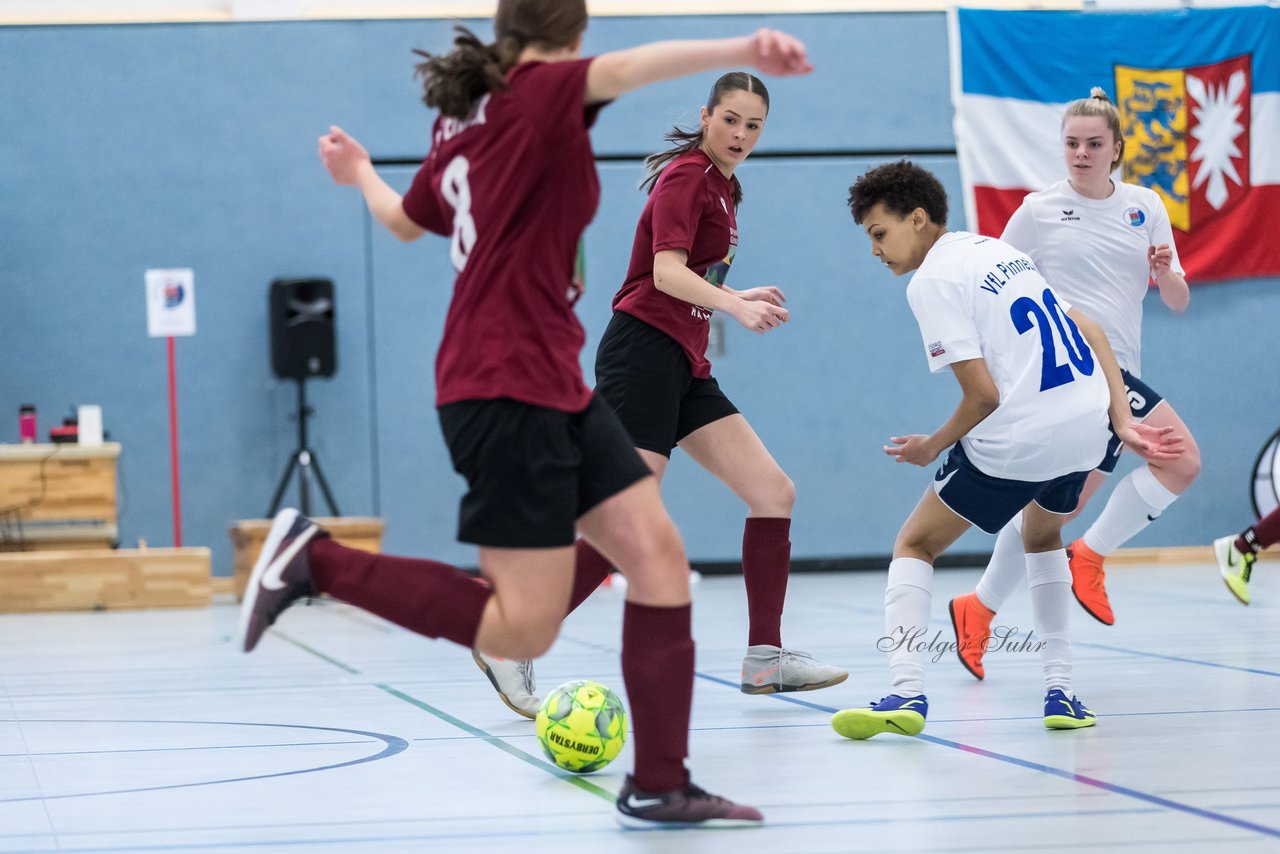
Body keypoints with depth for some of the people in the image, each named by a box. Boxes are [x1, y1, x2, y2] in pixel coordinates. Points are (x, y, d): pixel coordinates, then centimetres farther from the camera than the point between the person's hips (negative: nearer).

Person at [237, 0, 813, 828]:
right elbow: (630, 67, -28)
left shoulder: (461, 124, 16)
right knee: (523, 629, -10)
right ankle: (316, 558, 0)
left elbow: (406, 221, 34)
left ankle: (659, 787, 1)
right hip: (508, 389, -10)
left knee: (659, 554, 2)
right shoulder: (541, 91, -7)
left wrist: (361, 175, 57)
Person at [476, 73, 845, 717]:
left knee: (774, 494, 3)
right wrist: (737, 306, -34)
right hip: (643, 354, -9)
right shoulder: (686, 174, -8)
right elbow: (666, 272, -22)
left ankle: (764, 658, 10)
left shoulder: (720, 187, 19)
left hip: (684, 367, 10)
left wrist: (740, 299, 36)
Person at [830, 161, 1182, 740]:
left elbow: (983, 395, -12)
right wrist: (1121, 420, 14)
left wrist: (931, 447, 4)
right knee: (1042, 536, 34)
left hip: (1019, 439, -8)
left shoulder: (932, 280, -7)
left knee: (915, 546, 8)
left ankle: (907, 692, -10)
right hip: (1088, 424, 8)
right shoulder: (999, 250, 19)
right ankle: (1060, 690, 25)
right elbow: (1090, 333, 17)